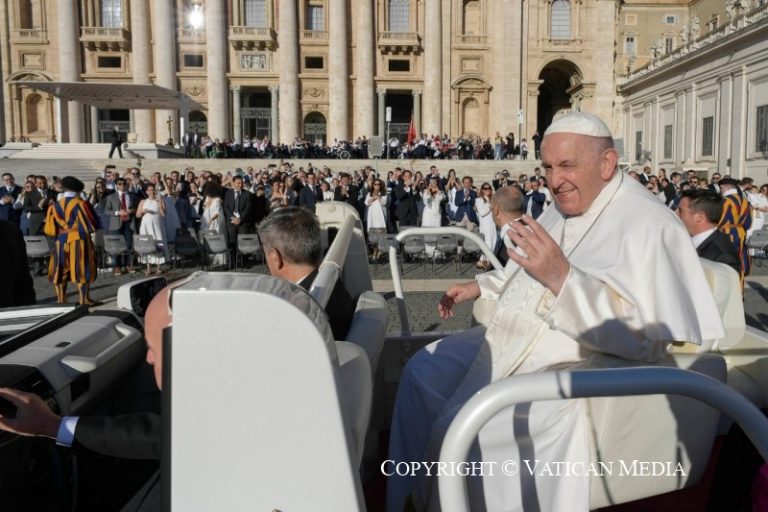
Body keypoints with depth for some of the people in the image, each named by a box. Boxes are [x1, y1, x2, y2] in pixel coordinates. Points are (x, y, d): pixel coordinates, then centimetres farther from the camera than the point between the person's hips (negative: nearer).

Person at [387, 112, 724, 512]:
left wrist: (562, 279, -33)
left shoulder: (648, 224, -17)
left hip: (568, 366, -10)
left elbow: (651, 335, -27)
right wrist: (481, 286, 18)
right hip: (511, 344, 10)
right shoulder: (561, 210, 11)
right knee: (423, 370, 12)